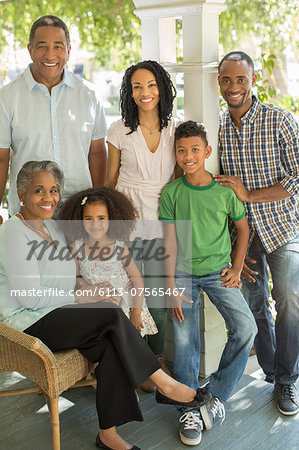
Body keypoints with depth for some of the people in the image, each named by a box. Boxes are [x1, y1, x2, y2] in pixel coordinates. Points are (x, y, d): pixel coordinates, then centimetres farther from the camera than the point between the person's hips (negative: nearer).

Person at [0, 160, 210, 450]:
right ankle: (163, 383, -11)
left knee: (112, 345, -20)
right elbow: (29, 295, -19)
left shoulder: (53, 227, 15)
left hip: (56, 317, 8)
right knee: (112, 314, -23)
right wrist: (79, 297, -13)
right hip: (29, 324, -7)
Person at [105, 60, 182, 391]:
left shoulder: (174, 129, 5)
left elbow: (180, 177, 12)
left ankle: (157, 358, 30)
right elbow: (111, 181, 5)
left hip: (160, 223, 2)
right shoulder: (119, 131, 0)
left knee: (157, 301, 6)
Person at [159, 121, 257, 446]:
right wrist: (171, 287, -8)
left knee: (246, 328, -15)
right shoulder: (171, 193, -4)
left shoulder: (225, 190, -3)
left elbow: (243, 228, 11)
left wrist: (236, 268, 1)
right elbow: (170, 242, -3)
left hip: (219, 270, 1)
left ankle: (216, 394, 1)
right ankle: (188, 409, 8)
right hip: (183, 272, 0)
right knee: (184, 341, -8)